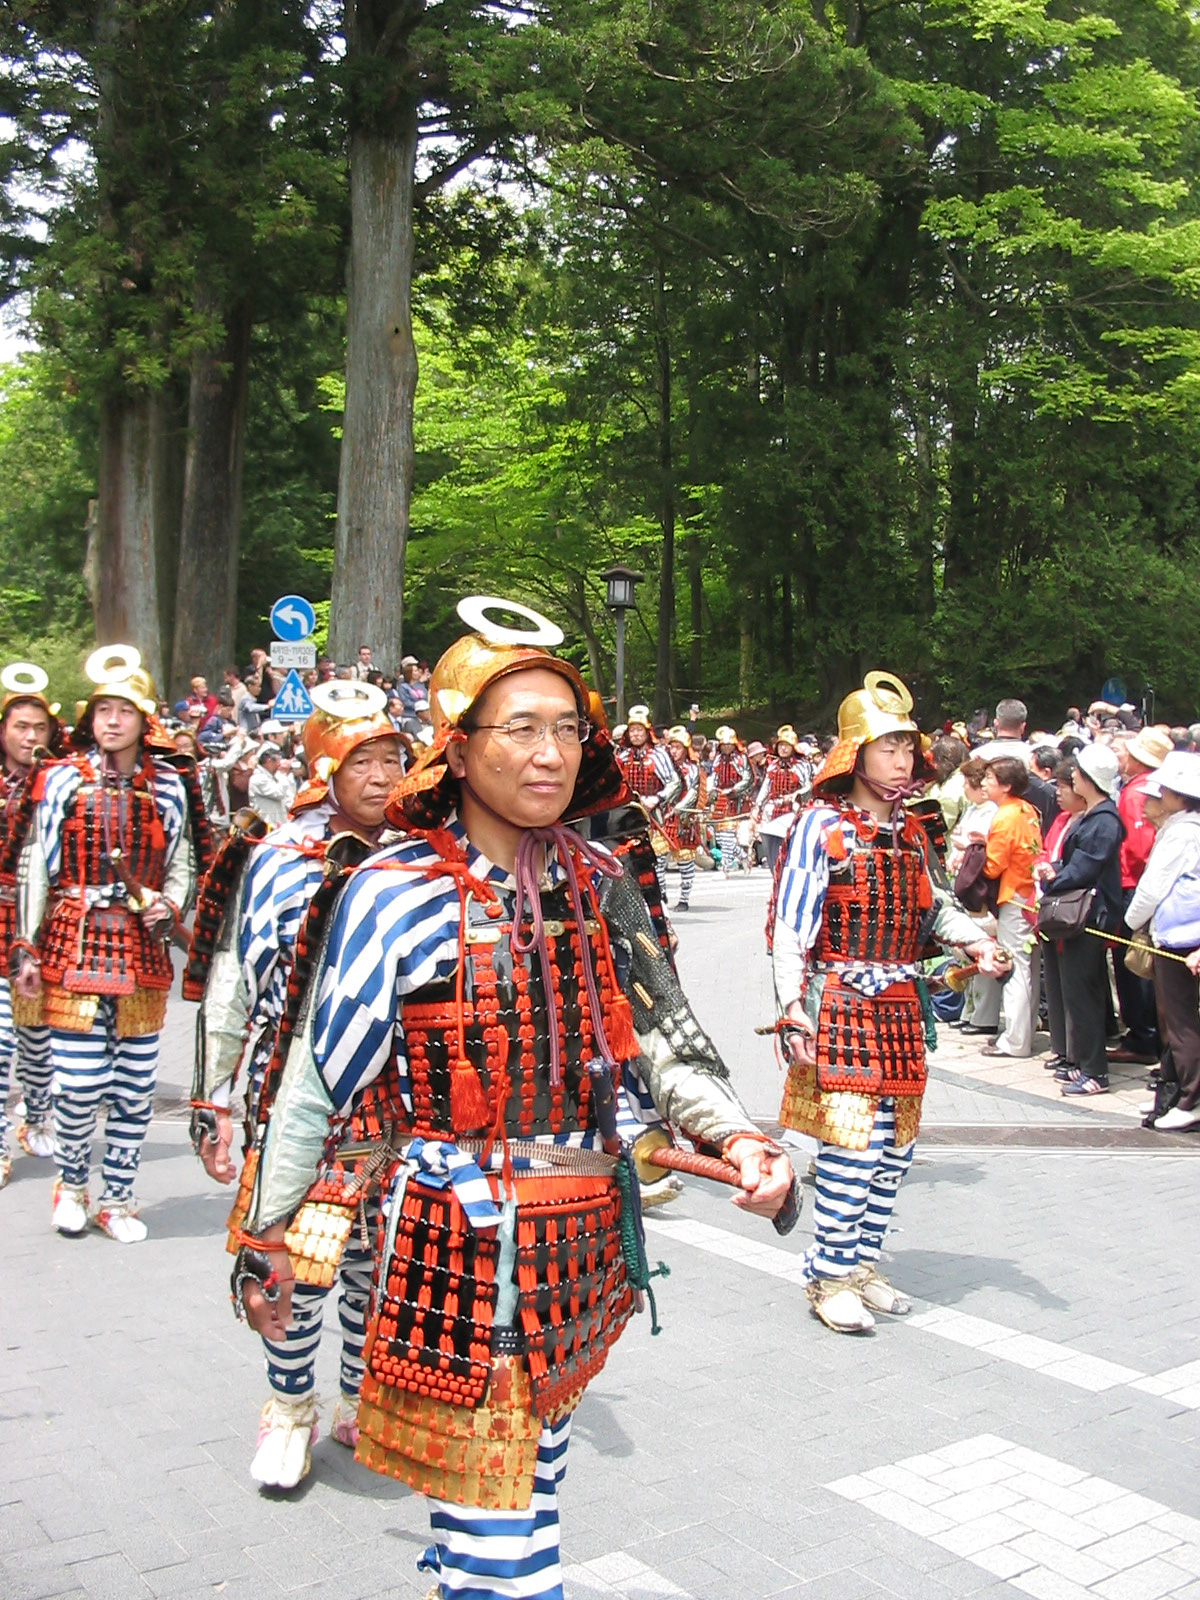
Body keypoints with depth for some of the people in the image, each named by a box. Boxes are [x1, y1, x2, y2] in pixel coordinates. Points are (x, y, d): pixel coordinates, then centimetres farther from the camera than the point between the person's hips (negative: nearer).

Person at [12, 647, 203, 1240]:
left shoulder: (168, 786, 7)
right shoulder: (62, 780, 2)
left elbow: (183, 863, 15)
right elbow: (35, 866, 2)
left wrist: (168, 902, -6)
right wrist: (25, 947, -1)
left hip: (142, 947, 2)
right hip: (74, 945, -2)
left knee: (134, 1084, 5)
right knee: (80, 1082, -5)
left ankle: (117, 1199, 20)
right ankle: (71, 1183, 22)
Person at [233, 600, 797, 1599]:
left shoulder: (600, 884, 1)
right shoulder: (397, 895, -13)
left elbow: (664, 1046, 4)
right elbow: (317, 1085, -6)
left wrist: (737, 1137, -13)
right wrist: (266, 1242, 0)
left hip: (584, 1247, 5)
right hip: (460, 1249, -5)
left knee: (535, 1475, 23)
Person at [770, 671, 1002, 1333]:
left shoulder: (911, 832, 12)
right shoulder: (821, 827, -9)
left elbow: (933, 905, 23)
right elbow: (790, 929, -13)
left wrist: (974, 939, 3)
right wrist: (795, 1013, -19)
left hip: (901, 1010, 7)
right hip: (840, 1004, -7)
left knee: (895, 1145, 11)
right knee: (852, 1144, -11)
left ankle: (861, 1263, 26)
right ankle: (828, 1278, 4)